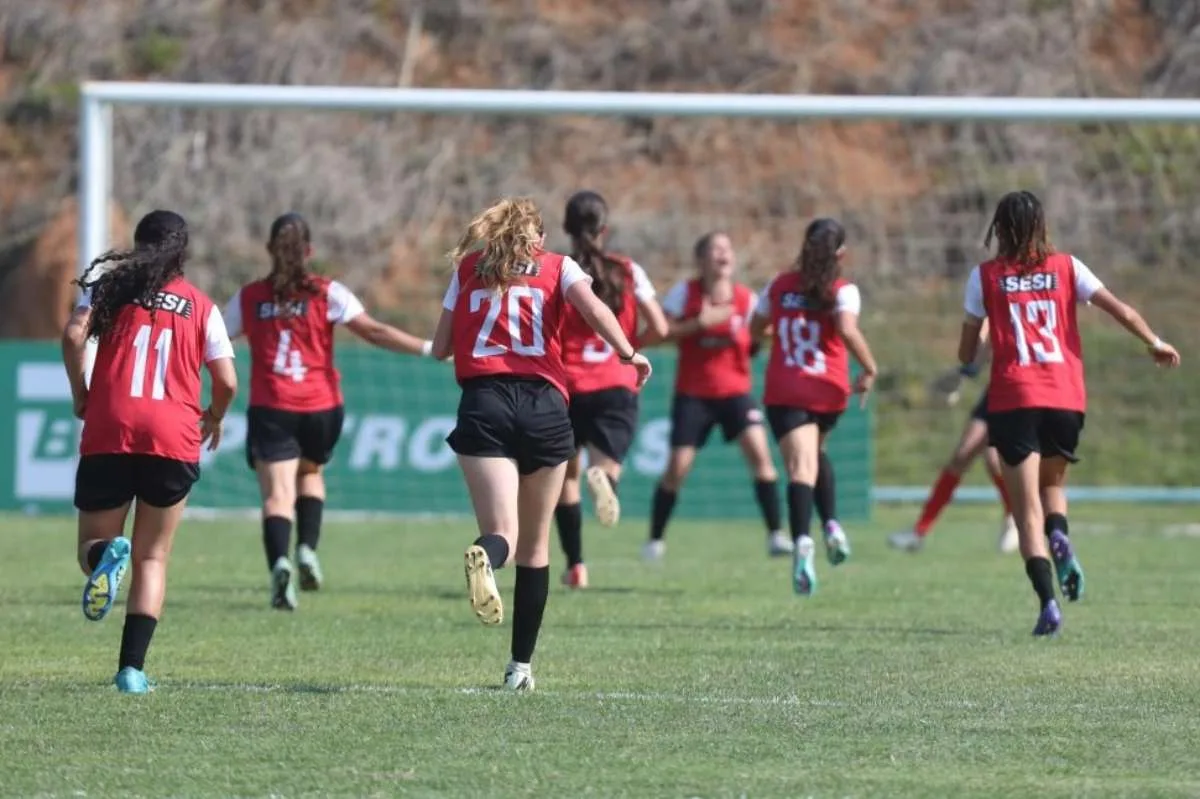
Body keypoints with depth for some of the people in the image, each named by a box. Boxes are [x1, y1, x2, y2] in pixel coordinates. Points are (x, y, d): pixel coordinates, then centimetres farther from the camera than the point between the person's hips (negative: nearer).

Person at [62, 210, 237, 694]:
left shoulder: (110, 282, 11)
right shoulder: (201, 306, 13)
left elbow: (73, 335, -5)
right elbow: (226, 381, 7)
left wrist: (80, 394, 10)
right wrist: (214, 418, 28)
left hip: (108, 434, -1)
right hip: (174, 438, 1)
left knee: (91, 546, 13)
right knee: (152, 559, 11)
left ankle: (105, 555, -26)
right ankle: (132, 668, -2)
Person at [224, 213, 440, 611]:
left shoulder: (249, 298, 4)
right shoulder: (326, 293, -1)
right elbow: (373, 331, -9)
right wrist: (427, 348, -6)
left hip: (270, 409, -1)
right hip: (321, 407, 1)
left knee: (278, 495, -6)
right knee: (310, 473, 26)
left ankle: (280, 561, -31)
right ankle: (307, 549, 7)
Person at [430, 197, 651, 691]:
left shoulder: (467, 268, 19)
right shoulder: (557, 266, 15)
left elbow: (440, 348, 18)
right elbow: (592, 307, -6)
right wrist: (628, 354, -5)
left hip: (483, 402, 0)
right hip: (544, 404, 0)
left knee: (502, 532, -9)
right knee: (535, 544, 13)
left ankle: (486, 558, -48)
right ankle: (521, 665, 13)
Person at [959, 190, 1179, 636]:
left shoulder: (986, 276, 4)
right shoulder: (1066, 267, 7)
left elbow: (967, 348, 7)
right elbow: (1120, 310, 4)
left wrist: (967, 367, 30)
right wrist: (1155, 344, 19)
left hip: (1013, 399, -2)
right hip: (1066, 398, 2)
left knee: (1027, 510, -1)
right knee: (1052, 482, 25)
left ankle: (1047, 603, -17)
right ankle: (1060, 538, -8)